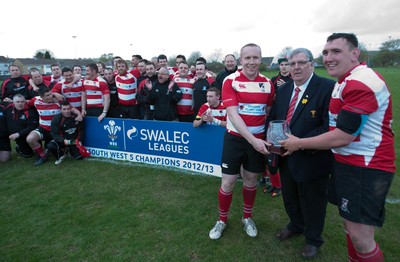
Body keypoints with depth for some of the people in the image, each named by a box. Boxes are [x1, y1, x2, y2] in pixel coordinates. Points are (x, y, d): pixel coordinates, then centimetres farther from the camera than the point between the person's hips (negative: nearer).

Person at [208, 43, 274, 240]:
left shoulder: (268, 84, 2)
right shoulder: (230, 81, -10)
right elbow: (232, 114, -18)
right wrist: (252, 139, -25)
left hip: (258, 140, 3)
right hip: (235, 138, -3)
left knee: (251, 180, 16)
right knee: (227, 182, 3)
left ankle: (247, 217, 38)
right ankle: (222, 220, 27)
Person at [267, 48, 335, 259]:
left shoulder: (327, 87, -15)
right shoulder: (283, 89, 7)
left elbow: (329, 125, -22)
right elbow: (272, 118, 13)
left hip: (311, 158, -6)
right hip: (286, 156, 6)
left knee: (312, 202, 15)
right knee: (289, 196, 24)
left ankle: (313, 239, 41)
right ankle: (296, 225, 53)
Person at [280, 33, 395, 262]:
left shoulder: (361, 82, -21)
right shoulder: (349, 81, 12)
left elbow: (342, 137, -23)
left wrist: (299, 143, -11)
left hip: (365, 167, -10)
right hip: (349, 163, 10)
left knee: (360, 237, -1)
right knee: (351, 227, 21)